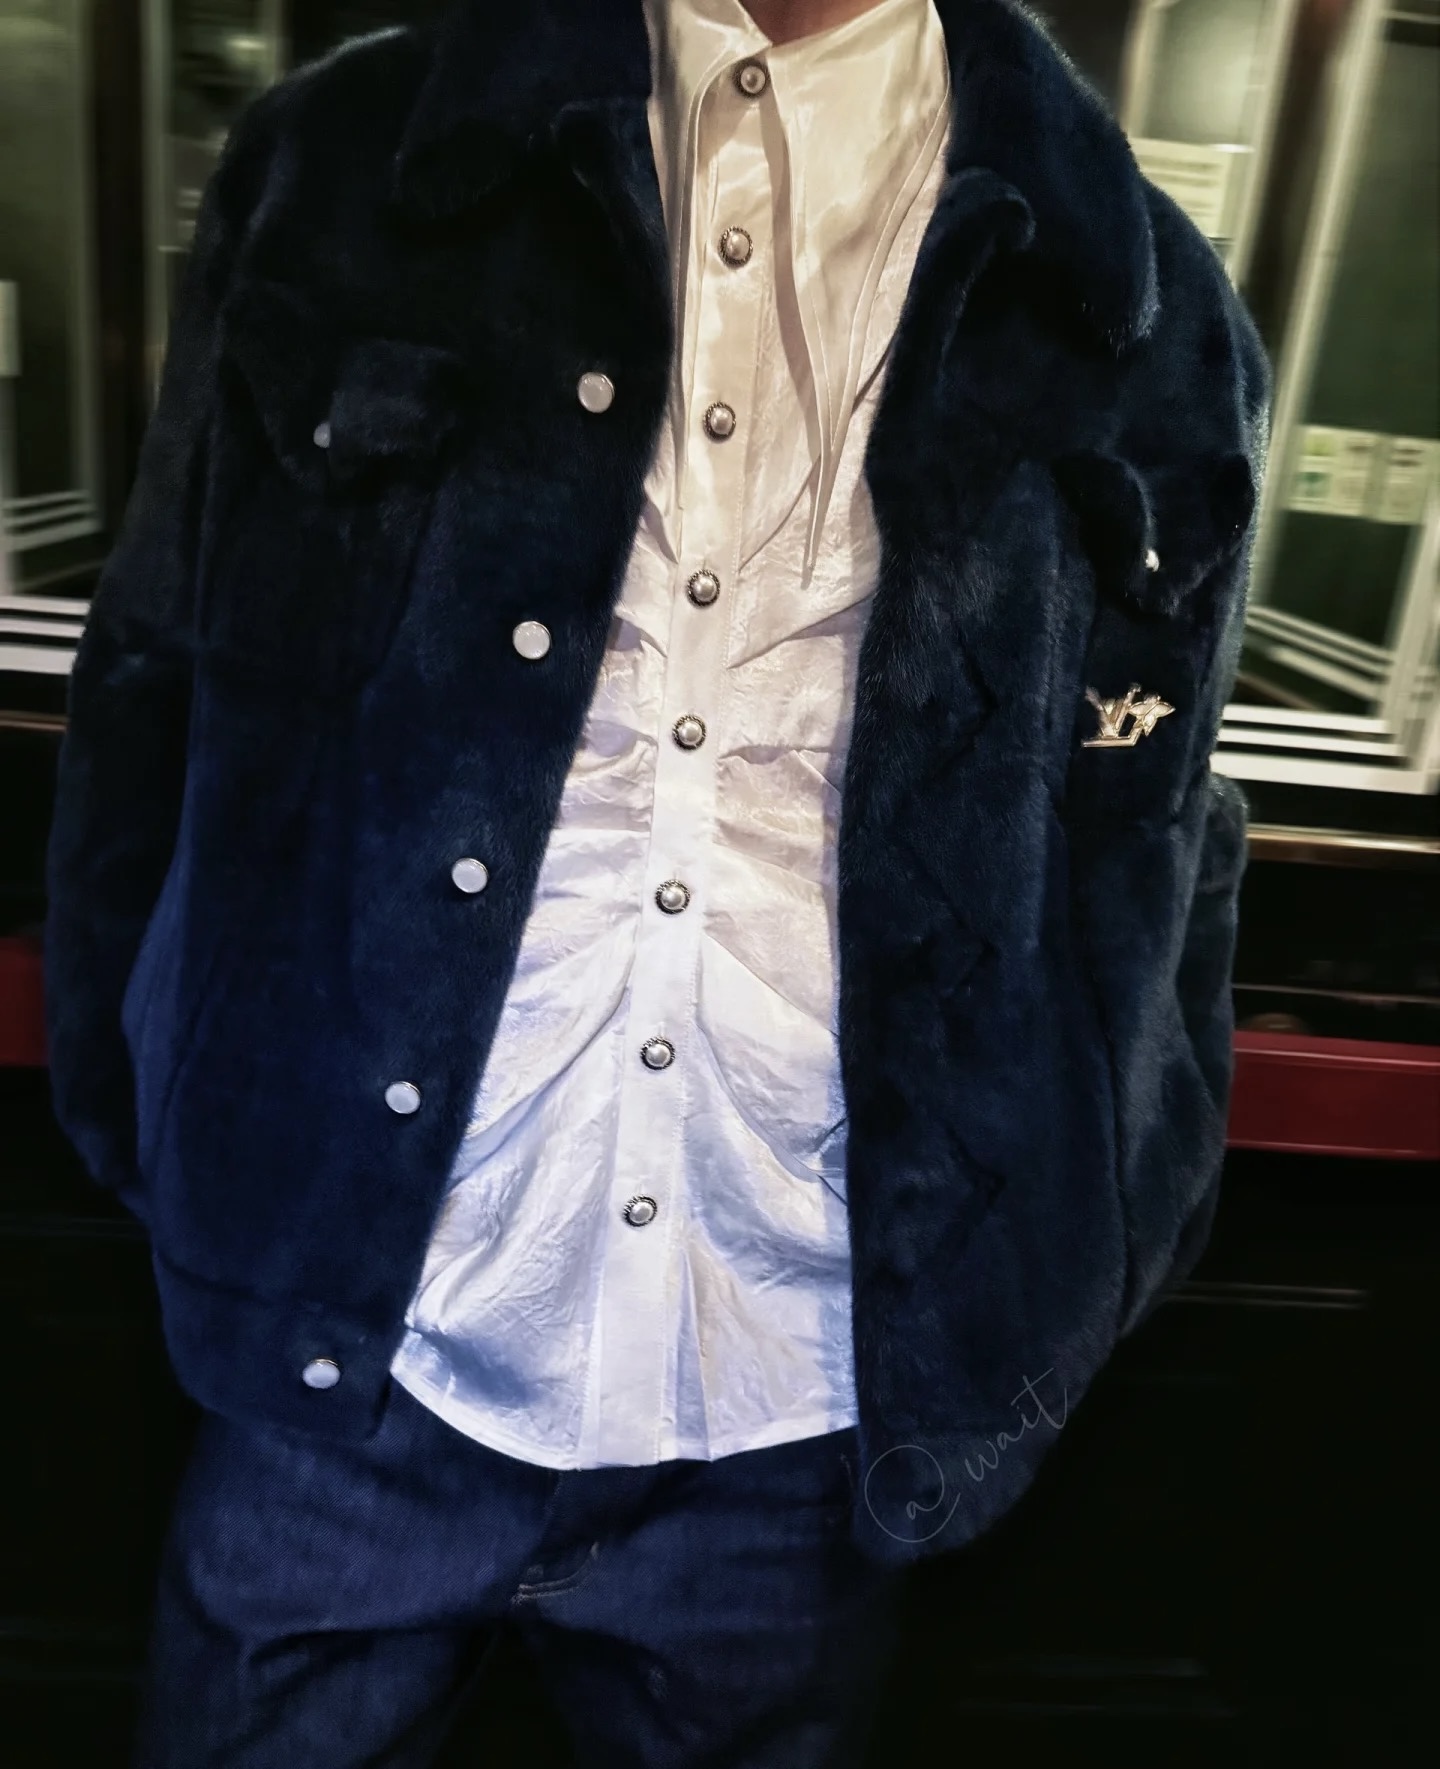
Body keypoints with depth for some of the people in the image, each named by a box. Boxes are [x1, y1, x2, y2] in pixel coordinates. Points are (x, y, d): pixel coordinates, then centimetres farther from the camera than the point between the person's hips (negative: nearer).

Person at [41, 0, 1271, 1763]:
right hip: (354, 1355, 1)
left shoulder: (1142, 312, -1)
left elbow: (1140, 862, 5)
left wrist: (1076, 1281, 9)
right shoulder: (338, 169, 0)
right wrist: (139, 1132, 6)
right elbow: (157, 695, 4)